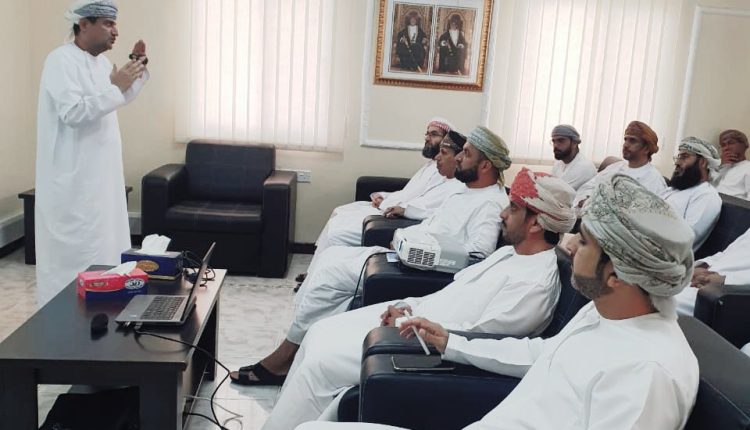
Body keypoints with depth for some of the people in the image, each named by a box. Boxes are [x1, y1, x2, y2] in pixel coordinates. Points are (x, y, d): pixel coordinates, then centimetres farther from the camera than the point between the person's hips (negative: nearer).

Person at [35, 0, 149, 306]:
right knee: (74, 250, -3)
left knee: (101, 243, 15)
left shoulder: (100, 61, 11)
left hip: (100, 172, 9)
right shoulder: (61, 60, -15)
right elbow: (73, 112, -26)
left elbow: (117, 101, 24)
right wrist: (114, 86, -26)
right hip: (73, 177, -9)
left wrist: (136, 70, 10)